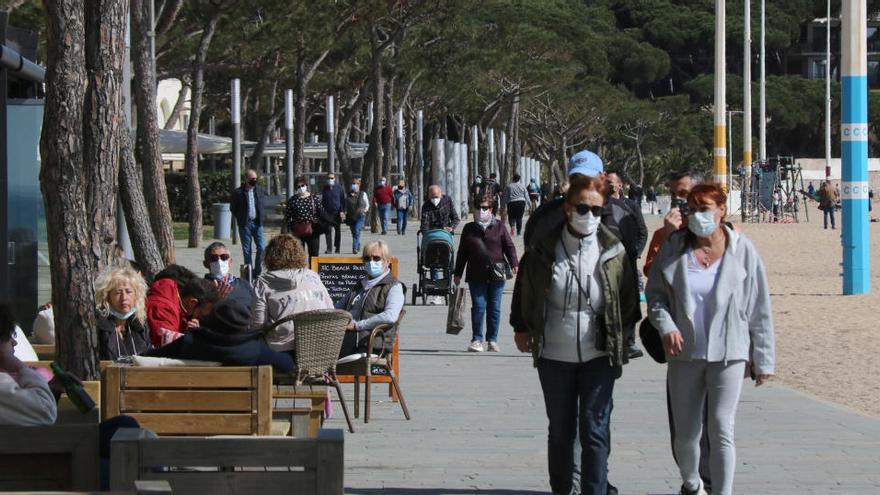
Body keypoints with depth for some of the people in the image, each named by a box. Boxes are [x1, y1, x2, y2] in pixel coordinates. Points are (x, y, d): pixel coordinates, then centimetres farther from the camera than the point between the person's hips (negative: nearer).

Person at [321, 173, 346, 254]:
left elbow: (343, 201, 3)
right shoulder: (325, 188, 7)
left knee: (337, 230, 8)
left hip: (337, 213, -1)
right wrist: (322, 212, 8)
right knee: (328, 230, -9)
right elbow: (322, 201, 13)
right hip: (328, 213, 1)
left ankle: (337, 247, 18)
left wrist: (342, 211, -6)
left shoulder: (339, 188, 2)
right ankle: (329, 248, -10)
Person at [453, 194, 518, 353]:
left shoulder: (499, 227, 8)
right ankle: (476, 340, -1)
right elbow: (462, 252, 15)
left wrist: (514, 264, -6)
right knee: (478, 306, -7)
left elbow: (509, 247, 8)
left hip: (496, 275, 0)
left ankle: (492, 340, 12)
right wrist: (457, 273, 13)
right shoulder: (469, 229, 11)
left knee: (494, 308, 3)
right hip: (476, 276, 0)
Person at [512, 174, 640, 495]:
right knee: (560, 430, 11)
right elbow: (525, 289, 12)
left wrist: (620, 335, 13)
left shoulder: (613, 252, -5)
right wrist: (521, 328, 16)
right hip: (554, 357, 1)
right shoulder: (544, 250, -5)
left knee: (595, 430, -5)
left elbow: (628, 300, 9)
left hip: (599, 356, -1)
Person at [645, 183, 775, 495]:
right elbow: (655, 292, 7)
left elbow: (759, 309, 1)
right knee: (685, 432, 9)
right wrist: (665, 326, -12)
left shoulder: (742, 251, -3)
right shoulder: (674, 248, 1)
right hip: (685, 353, 2)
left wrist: (762, 360, 2)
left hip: (728, 355, -2)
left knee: (721, 430, -11)